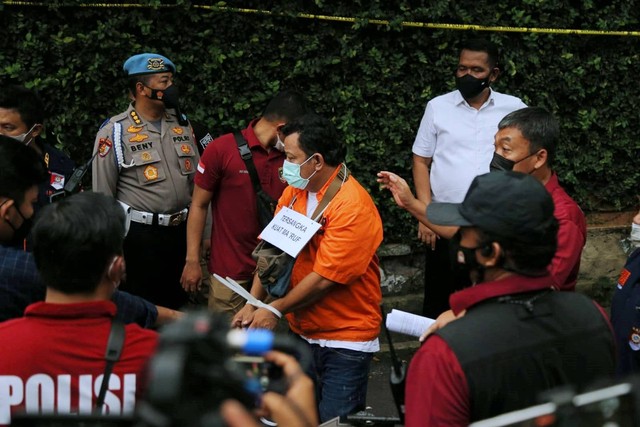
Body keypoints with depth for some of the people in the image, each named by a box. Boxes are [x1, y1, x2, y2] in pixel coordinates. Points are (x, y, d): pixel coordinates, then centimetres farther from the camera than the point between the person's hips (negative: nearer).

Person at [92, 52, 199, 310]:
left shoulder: (182, 124, 8)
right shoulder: (114, 133, -9)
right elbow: (103, 196, -7)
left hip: (182, 231, 6)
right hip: (140, 237, -5)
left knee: (180, 304, 15)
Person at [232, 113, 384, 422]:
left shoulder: (353, 206, -20)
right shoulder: (294, 191, 3)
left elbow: (323, 279, -20)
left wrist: (275, 310, -11)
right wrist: (252, 305, -8)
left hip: (345, 340, -7)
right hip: (303, 333, 7)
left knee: (336, 420, -4)